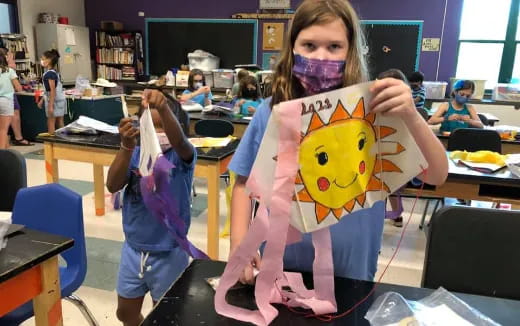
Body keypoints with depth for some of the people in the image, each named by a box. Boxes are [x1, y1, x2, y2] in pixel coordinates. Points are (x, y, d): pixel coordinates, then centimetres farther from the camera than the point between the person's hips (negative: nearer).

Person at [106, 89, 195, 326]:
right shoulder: (135, 155, -4)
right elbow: (113, 186, -18)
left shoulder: (181, 156, -14)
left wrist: (163, 108, -55)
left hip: (169, 253, -3)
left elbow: (179, 140, -37)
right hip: (133, 249, 4)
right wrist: (127, 146, -32)